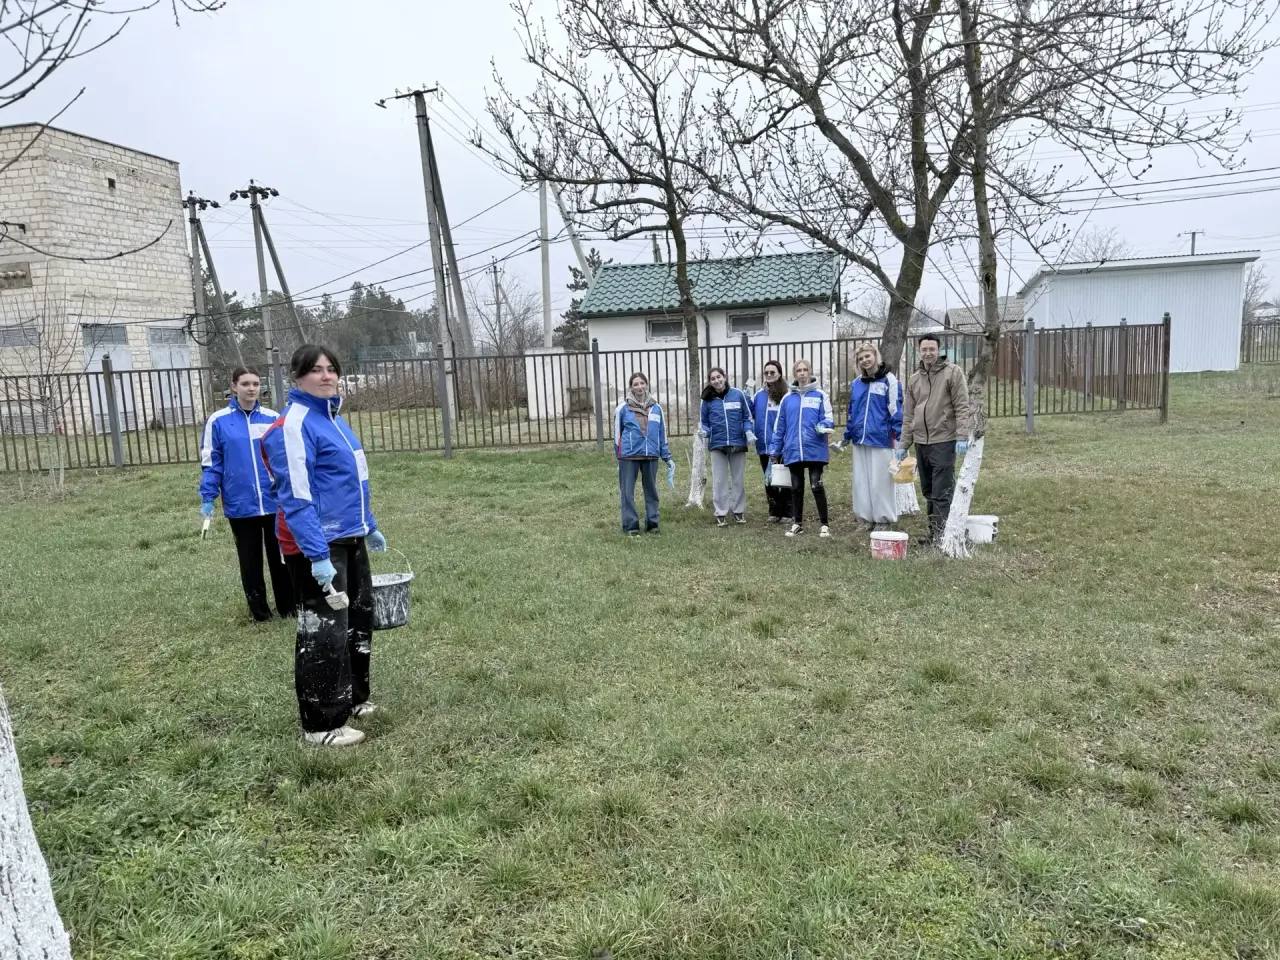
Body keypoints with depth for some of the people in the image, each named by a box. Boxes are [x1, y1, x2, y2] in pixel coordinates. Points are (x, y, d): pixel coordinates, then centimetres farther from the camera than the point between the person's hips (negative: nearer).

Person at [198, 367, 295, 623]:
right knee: (250, 560, 12)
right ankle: (259, 610, 25)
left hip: (275, 502, 1)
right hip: (240, 505, -1)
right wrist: (207, 498, -4)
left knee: (280, 556, 10)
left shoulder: (273, 418, 1)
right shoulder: (218, 421, -3)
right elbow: (211, 462, 0)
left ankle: (288, 606, 22)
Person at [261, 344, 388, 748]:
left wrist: (369, 527, 26)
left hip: (348, 539, 10)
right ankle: (321, 725, 9)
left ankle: (352, 699, 36)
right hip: (318, 546, -10)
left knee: (358, 619, 20)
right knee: (323, 632, -3)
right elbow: (296, 497, -23)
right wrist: (316, 554, -28)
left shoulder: (333, 418, 13)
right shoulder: (294, 425, -16)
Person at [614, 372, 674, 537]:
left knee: (651, 490, 10)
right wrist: (618, 457, 8)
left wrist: (667, 457, 11)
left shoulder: (656, 408, 8)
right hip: (628, 456, -3)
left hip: (651, 456, 3)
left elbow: (662, 435, 12)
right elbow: (617, 434, 7)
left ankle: (652, 523, 19)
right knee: (627, 492, -1)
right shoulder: (623, 408, 0)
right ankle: (631, 526, 6)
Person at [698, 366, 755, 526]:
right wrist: (704, 431, -12)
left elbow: (748, 417, 4)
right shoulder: (708, 400, 1)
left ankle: (739, 511, 21)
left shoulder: (738, 394, -2)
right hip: (717, 444, 1)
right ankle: (721, 513, 9)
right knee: (719, 480, 2)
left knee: (738, 479, 10)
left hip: (738, 443, 0)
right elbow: (703, 422, 8)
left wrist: (749, 431, -12)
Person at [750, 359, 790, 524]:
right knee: (768, 479, 12)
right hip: (764, 445, 5)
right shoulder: (759, 394, 8)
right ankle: (774, 512, 22)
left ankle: (787, 512, 13)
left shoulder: (787, 394, -8)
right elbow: (750, 413, 15)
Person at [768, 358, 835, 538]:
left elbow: (828, 419, -3)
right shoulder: (787, 398, 10)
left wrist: (822, 426, -25)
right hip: (793, 451, 3)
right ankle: (797, 523, 23)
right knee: (796, 488, 11)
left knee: (817, 486, -4)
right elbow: (780, 427, 12)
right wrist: (774, 450, 11)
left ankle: (824, 524, 8)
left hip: (815, 450, -3)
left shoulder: (820, 395, 1)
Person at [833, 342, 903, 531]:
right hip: (860, 441, 6)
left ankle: (883, 519, 11)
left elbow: (896, 410, -6)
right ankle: (866, 518, 19)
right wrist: (846, 437, 21)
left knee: (880, 481, -1)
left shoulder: (889, 380, -4)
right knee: (861, 481, 9)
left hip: (881, 440, -6)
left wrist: (898, 436, -11)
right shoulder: (856, 384, 13)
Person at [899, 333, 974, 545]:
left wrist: (963, 437, -16)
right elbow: (908, 415, 17)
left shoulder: (953, 373, -2)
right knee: (928, 492, 11)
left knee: (942, 493, -8)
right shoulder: (914, 379, 15)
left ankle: (941, 536, -5)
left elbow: (962, 407, -8)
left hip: (943, 441, -6)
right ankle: (933, 533, 20)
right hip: (921, 442, 6)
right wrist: (904, 444, 14)